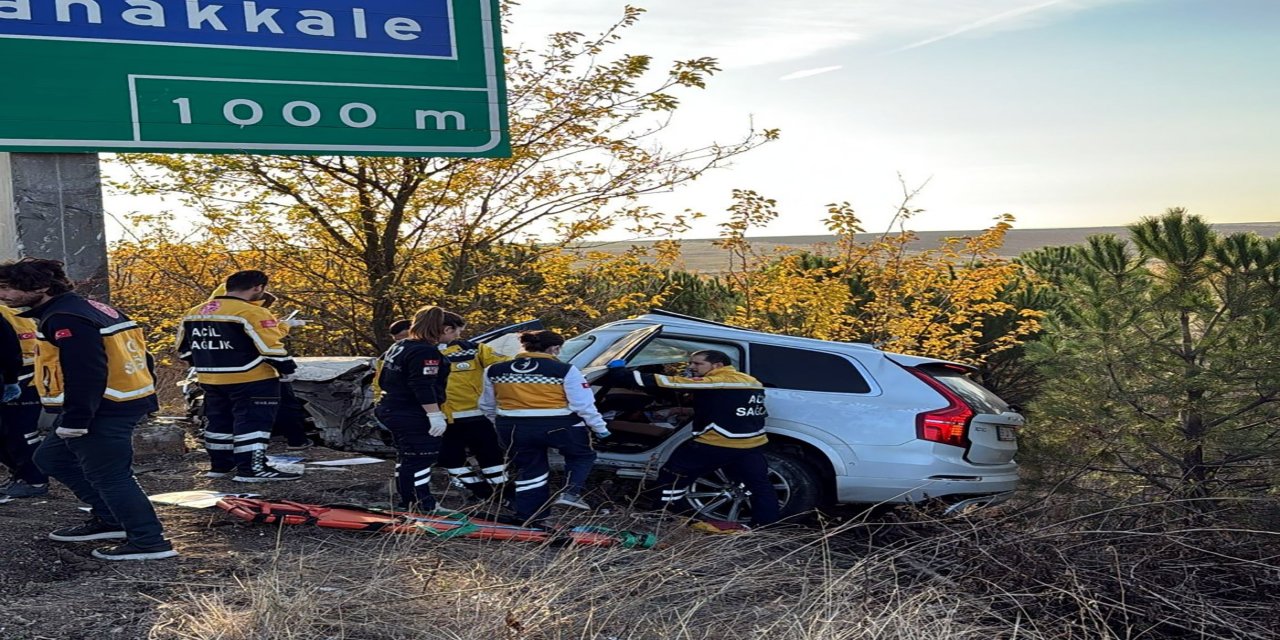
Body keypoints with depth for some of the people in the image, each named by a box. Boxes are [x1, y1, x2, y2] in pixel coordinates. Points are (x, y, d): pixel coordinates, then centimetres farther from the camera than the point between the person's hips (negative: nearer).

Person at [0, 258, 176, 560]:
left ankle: (149, 542, -1)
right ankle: (108, 520, 25)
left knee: (108, 475, -5)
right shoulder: (84, 309, 14)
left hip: (105, 411, -11)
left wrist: (74, 420, -22)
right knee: (51, 457, 22)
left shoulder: (65, 319, -18)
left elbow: (86, 375, -25)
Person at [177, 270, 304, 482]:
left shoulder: (194, 313, 10)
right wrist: (286, 367, -8)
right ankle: (252, 468, -6)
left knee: (219, 421, 18)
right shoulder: (252, 313, -17)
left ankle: (220, 464, 27)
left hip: (210, 380, 8)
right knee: (254, 422, -3)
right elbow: (269, 346, -19)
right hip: (251, 379, -8)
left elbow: (185, 348, 16)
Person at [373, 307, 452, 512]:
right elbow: (424, 387, -26)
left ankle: (405, 502, 31)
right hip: (414, 417, -10)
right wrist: (435, 414, -24)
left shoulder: (397, 347, 12)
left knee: (406, 457, 20)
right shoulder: (426, 352, -20)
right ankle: (423, 507, -2)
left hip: (392, 410, 10)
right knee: (420, 459, -4)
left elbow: (383, 381, 18)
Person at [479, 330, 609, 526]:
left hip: (514, 428, 4)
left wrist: (501, 424, 34)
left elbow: (487, 405, 18)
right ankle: (571, 492, 3)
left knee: (529, 471, 19)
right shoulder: (564, 370, -6)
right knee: (583, 455, 21)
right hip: (558, 426, -3)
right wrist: (600, 428, 7)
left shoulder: (495, 371, 9)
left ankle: (529, 518, 20)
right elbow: (584, 405, -6)